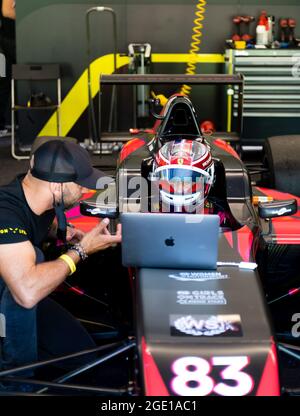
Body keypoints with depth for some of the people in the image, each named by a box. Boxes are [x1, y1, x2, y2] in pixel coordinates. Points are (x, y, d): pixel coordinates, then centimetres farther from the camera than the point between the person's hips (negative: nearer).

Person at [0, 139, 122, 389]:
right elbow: (28, 291, -48)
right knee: (31, 256, -32)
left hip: (21, 301, 7)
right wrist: (81, 250, -32)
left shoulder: (41, 199, -8)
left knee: (84, 350, -4)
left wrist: (64, 232, -4)